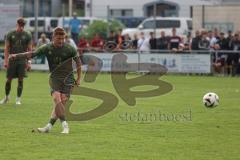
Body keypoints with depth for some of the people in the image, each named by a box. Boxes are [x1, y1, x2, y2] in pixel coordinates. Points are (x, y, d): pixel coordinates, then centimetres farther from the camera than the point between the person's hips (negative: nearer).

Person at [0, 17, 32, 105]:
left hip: (22, 61, 0)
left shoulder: (27, 35, 3)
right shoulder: (10, 34, 3)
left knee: (20, 80, -2)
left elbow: (29, 49, 5)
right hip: (12, 60, 0)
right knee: (9, 79, 3)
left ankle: (18, 99, 6)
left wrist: (29, 62, -2)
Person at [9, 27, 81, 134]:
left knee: (62, 102, -14)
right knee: (57, 99, -22)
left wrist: (78, 78, 10)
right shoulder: (47, 48, -1)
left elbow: (78, 61, 9)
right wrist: (17, 56, -12)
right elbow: (32, 54, 0)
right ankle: (65, 125, -21)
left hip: (68, 79, -1)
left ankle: (49, 126, -10)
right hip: (54, 78, 1)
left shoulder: (69, 49, -3)